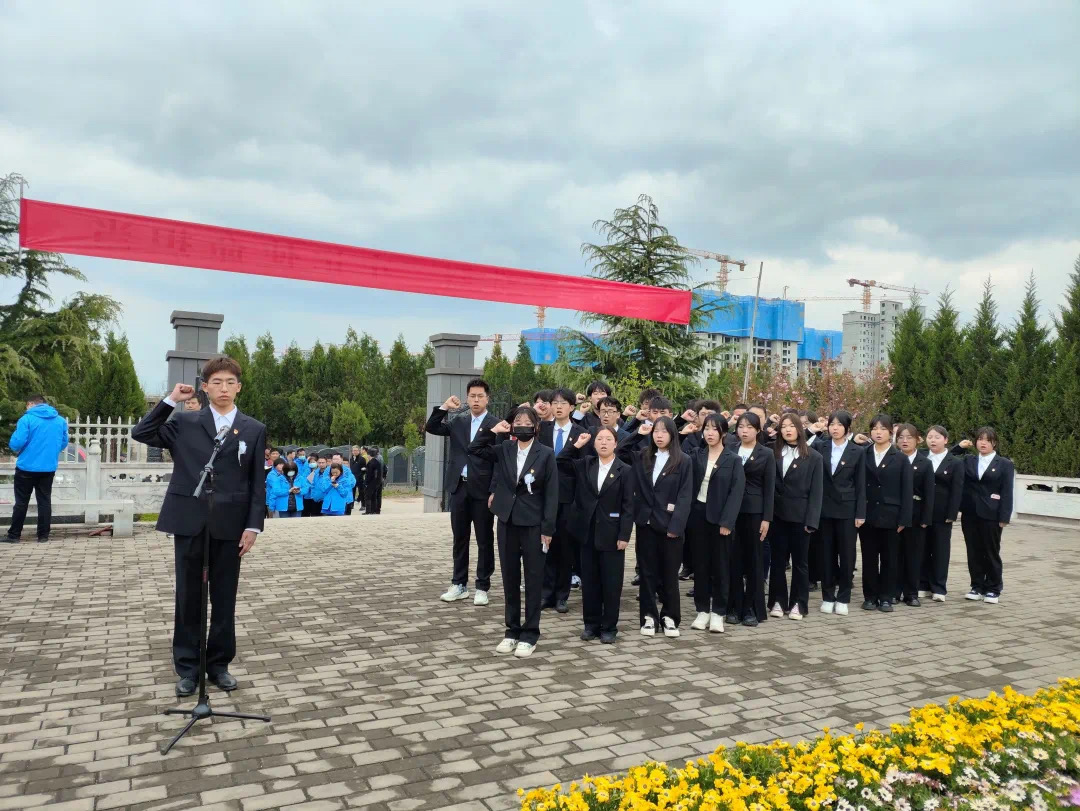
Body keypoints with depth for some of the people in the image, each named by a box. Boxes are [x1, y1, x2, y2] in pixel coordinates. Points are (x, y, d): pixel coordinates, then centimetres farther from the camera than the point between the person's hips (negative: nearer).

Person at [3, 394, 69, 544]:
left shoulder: (27, 418, -9)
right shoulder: (60, 420, 6)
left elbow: (16, 443, -14)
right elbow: (64, 443, 13)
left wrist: (13, 445, 9)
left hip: (27, 467, -3)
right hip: (48, 468, 4)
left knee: (21, 502, 7)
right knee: (44, 501, 8)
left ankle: (14, 535, 14)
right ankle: (43, 535, 10)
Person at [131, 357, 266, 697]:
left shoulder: (254, 430, 4)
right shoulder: (185, 423, 5)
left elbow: (258, 483, 3)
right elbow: (141, 434, -2)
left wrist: (253, 526, -4)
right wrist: (170, 401, -4)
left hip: (229, 526, 0)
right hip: (190, 523, 0)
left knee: (224, 599, 8)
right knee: (189, 597, 8)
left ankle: (219, 664, 22)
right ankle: (188, 667, 20)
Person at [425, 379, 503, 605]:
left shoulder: (495, 425, -5)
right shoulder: (458, 423, 12)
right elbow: (431, 428, 6)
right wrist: (444, 407, -6)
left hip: (482, 489, -5)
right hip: (459, 487, 5)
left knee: (484, 540, 4)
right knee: (459, 538, 12)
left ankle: (482, 587, 13)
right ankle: (459, 584, 22)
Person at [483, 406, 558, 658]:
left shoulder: (546, 454, -6)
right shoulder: (503, 450, 4)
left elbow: (551, 494, -7)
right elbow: (473, 450, 9)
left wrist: (548, 528, -10)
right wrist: (492, 431, -3)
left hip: (533, 523, -4)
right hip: (507, 520, 4)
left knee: (533, 579, 3)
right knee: (509, 577, 10)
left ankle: (529, 634, 13)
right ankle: (512, 631, 21)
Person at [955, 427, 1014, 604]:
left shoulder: (1005, 464, 1)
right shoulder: (968, 461, 10)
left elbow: (1007, 493, -4)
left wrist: (1004, 517, -11)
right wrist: (959, 447, -1)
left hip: (991, 515, -3)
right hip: (969, 514, 3)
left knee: (991, 553, 5)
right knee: (974, 553, 8)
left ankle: (993, 589, 16)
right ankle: (977, 587, 17)